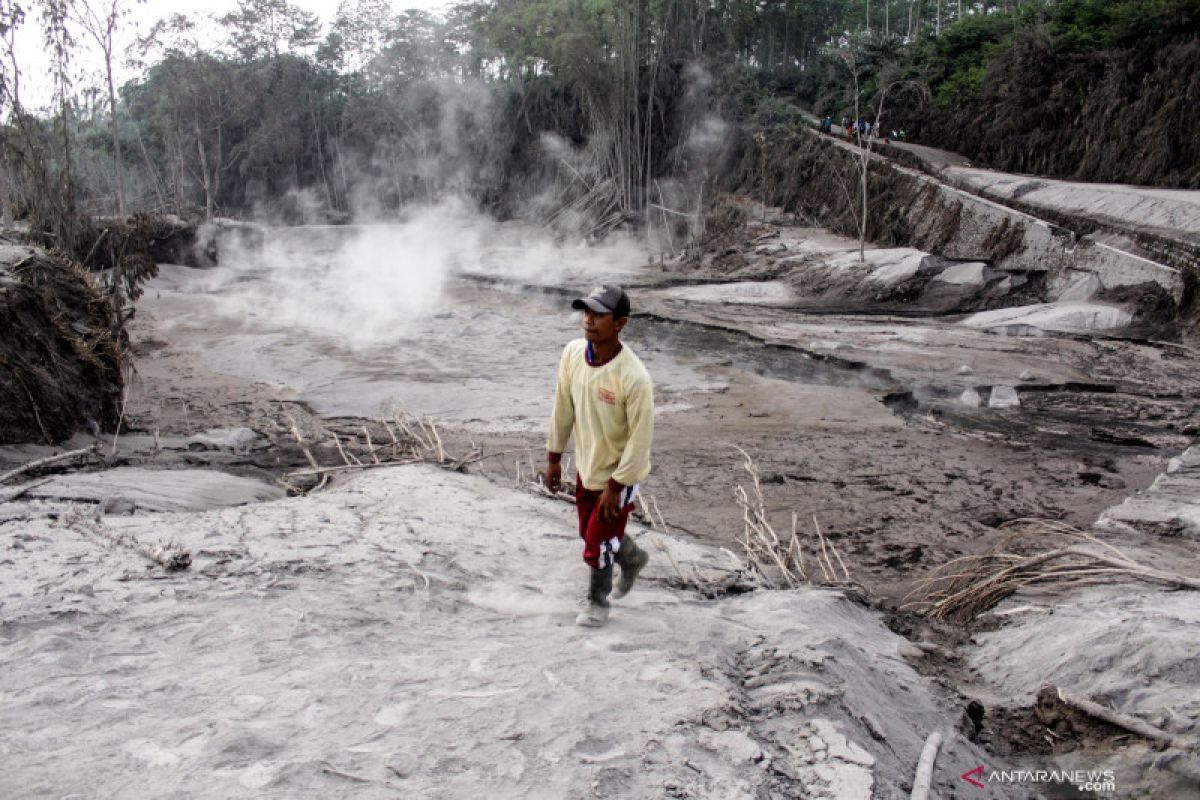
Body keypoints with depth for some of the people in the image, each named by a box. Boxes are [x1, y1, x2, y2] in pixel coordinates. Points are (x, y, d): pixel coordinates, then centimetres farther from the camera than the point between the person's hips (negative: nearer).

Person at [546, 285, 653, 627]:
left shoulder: (634, 377, -32)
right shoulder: (572, 354, -15)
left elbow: (640, 438, -24)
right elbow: (563, 408, -1)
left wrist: (615, 486, -18)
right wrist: (553, 458, 5)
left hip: (620, 474, -6)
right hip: (586, 466, 6)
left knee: (597, 545, 6)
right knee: (590, 532, 24)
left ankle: (598, 602, 35)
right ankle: (633, 559, 54)